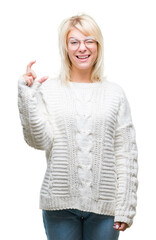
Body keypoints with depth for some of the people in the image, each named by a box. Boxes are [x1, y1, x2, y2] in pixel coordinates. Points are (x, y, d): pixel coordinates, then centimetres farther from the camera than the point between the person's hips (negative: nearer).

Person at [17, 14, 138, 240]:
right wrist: (27, 95, -12)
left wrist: (125, 208, -2)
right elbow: (39, 141, -6)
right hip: (60, 204, 0)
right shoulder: (48, 89, 2)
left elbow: (127, 155, 2)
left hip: (104, 203, 1)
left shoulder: (114, 93, 4)